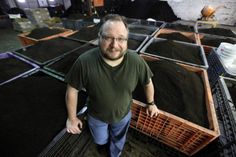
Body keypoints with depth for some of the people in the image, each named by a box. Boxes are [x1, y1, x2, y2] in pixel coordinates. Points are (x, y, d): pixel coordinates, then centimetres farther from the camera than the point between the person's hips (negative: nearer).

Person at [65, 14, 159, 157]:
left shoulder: (136, 61, -28)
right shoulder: (85, 62, -31)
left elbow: (148, 83, -8)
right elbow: (72, 90, -17)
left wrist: (151, 103, 6)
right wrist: (72, 118, -5)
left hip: (123, 115, 1)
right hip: (96, 116, 0)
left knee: (118, 143, 31)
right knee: (100, 141, 33)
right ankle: (105, 138, 72)